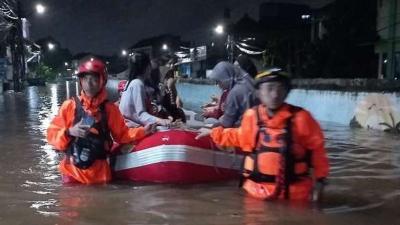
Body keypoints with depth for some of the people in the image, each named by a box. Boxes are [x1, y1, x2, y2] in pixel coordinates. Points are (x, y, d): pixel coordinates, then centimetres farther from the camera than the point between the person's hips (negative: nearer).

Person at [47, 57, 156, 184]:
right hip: (72, 169, 0)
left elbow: (121, 135, 7)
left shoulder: (109, 109, -1)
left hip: (99, 172, 1)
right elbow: (52, 134, -1)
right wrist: (69, 132, -19)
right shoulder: (70, 106, -3)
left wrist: (142, 131, -5)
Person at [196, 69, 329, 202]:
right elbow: (240, 137, 17)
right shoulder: (252, 116, -4)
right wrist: (214, 133, 23)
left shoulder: (299, 117, -13)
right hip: (257, 189, 3)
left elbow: (316, 148, -3)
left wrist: (320, 179, -3)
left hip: (293, 192, -2)